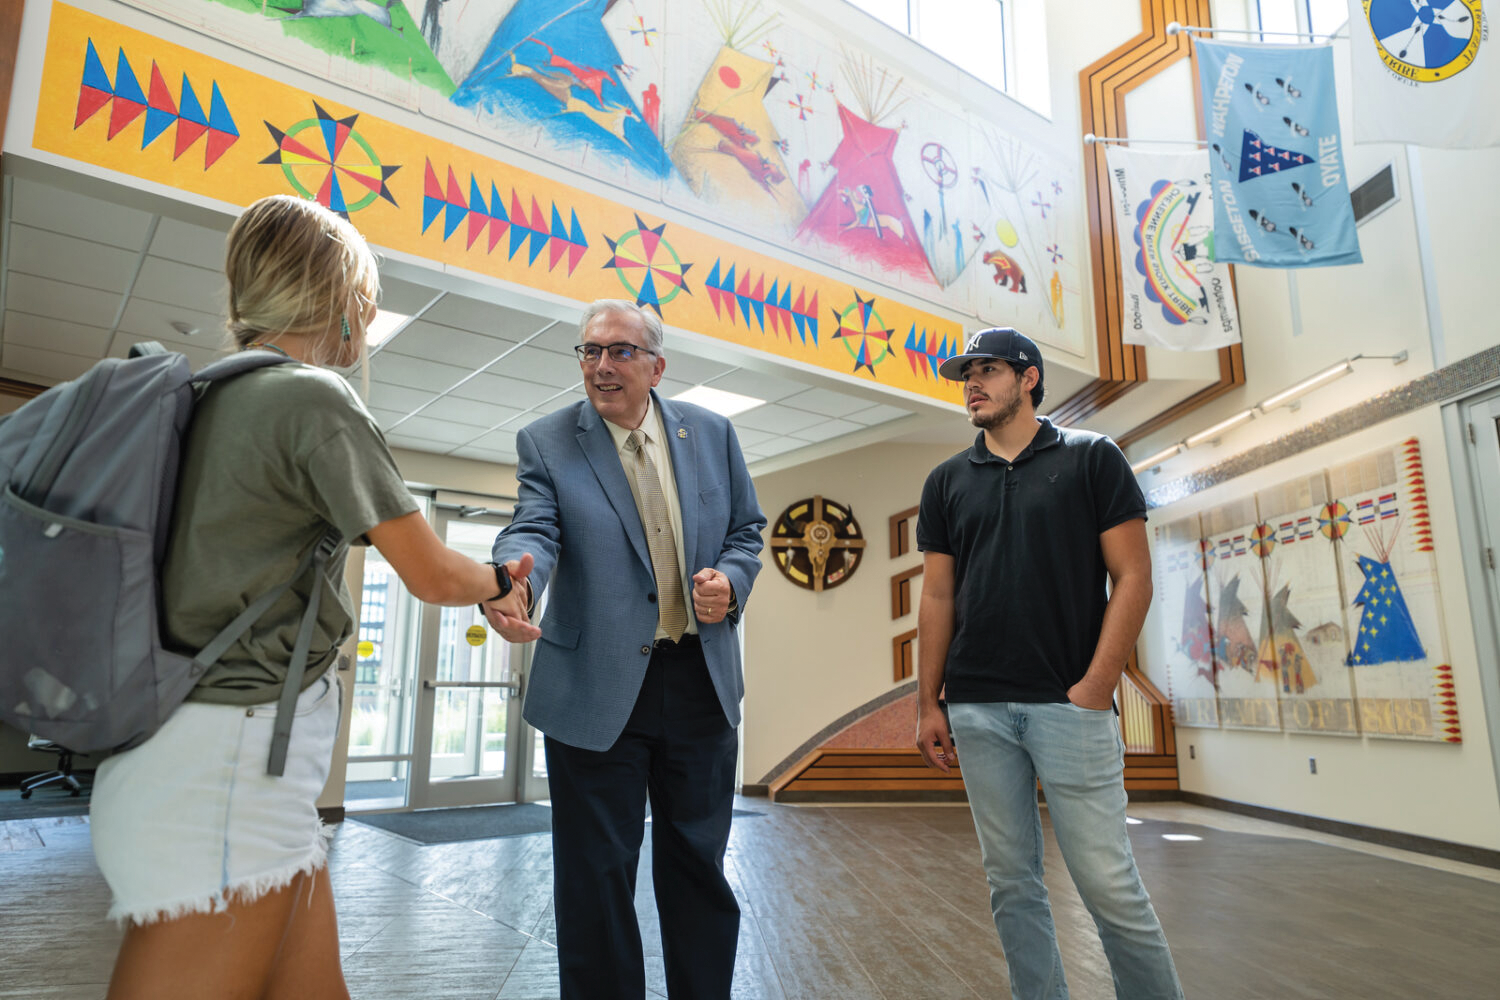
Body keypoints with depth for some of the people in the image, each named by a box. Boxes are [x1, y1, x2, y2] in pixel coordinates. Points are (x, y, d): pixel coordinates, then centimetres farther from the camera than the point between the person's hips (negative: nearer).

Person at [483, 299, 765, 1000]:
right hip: (599, 687, -2)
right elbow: (535, 529, -15)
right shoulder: (545, 442, -1)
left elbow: (746, 529, 12)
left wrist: (731, 580, -9)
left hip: (702, 684, 3)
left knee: (699, 865, 16)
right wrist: (515, 579, -38)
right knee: (598, 874, 9)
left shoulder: (712, 434, 7)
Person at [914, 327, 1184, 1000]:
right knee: (1011, 881, 10)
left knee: (1109, 882, -1)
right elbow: (937, 598, 11)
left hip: (1069, 702, -3)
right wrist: (927, 705, 6)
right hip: (976, 709, 4)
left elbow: (1132, 577, -2)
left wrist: (1096, 685, -11)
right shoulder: (948, 482, 12)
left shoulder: (1091, 459, 3)